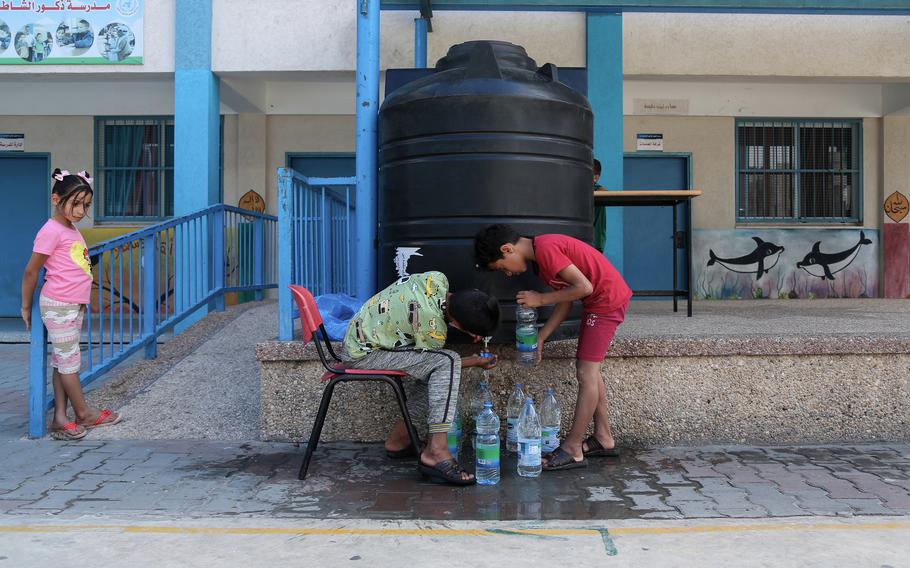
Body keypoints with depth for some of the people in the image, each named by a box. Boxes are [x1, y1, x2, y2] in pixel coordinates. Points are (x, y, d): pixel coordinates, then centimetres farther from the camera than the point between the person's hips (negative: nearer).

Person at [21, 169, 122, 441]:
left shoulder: (72, 230, 12)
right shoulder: (51, 230, -14)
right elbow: (30, 271, -11)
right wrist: (26, 307, -5)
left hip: (75, 305, 9)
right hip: (58, 306, -9)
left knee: (63, 361, 10)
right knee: (69, 360, 3)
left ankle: (60, 418, 15)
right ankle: (84, 413, 14)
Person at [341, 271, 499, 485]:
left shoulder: (437, 279, -8)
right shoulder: (433, 328, -28)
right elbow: (444, 362, -7)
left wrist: (472, 329, 4)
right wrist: (477, 361, 7)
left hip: (361, 335, 9)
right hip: (363, 354, -9)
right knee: (447, 362, -20)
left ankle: (397, 439, 18)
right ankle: (436, 452, -22)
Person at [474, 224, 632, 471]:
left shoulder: (545, 249, -20)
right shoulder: (541, 256, 10)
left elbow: (583, 286, -24)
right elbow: (564, 302, 11)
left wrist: (540, 299, -15)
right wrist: (540, 339, 7)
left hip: (608, 300, -10)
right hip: (600, 301, 10)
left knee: (586, 373, -8)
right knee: (589, 370, 15)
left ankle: (572, 450, -4)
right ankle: (604, 438, 24)